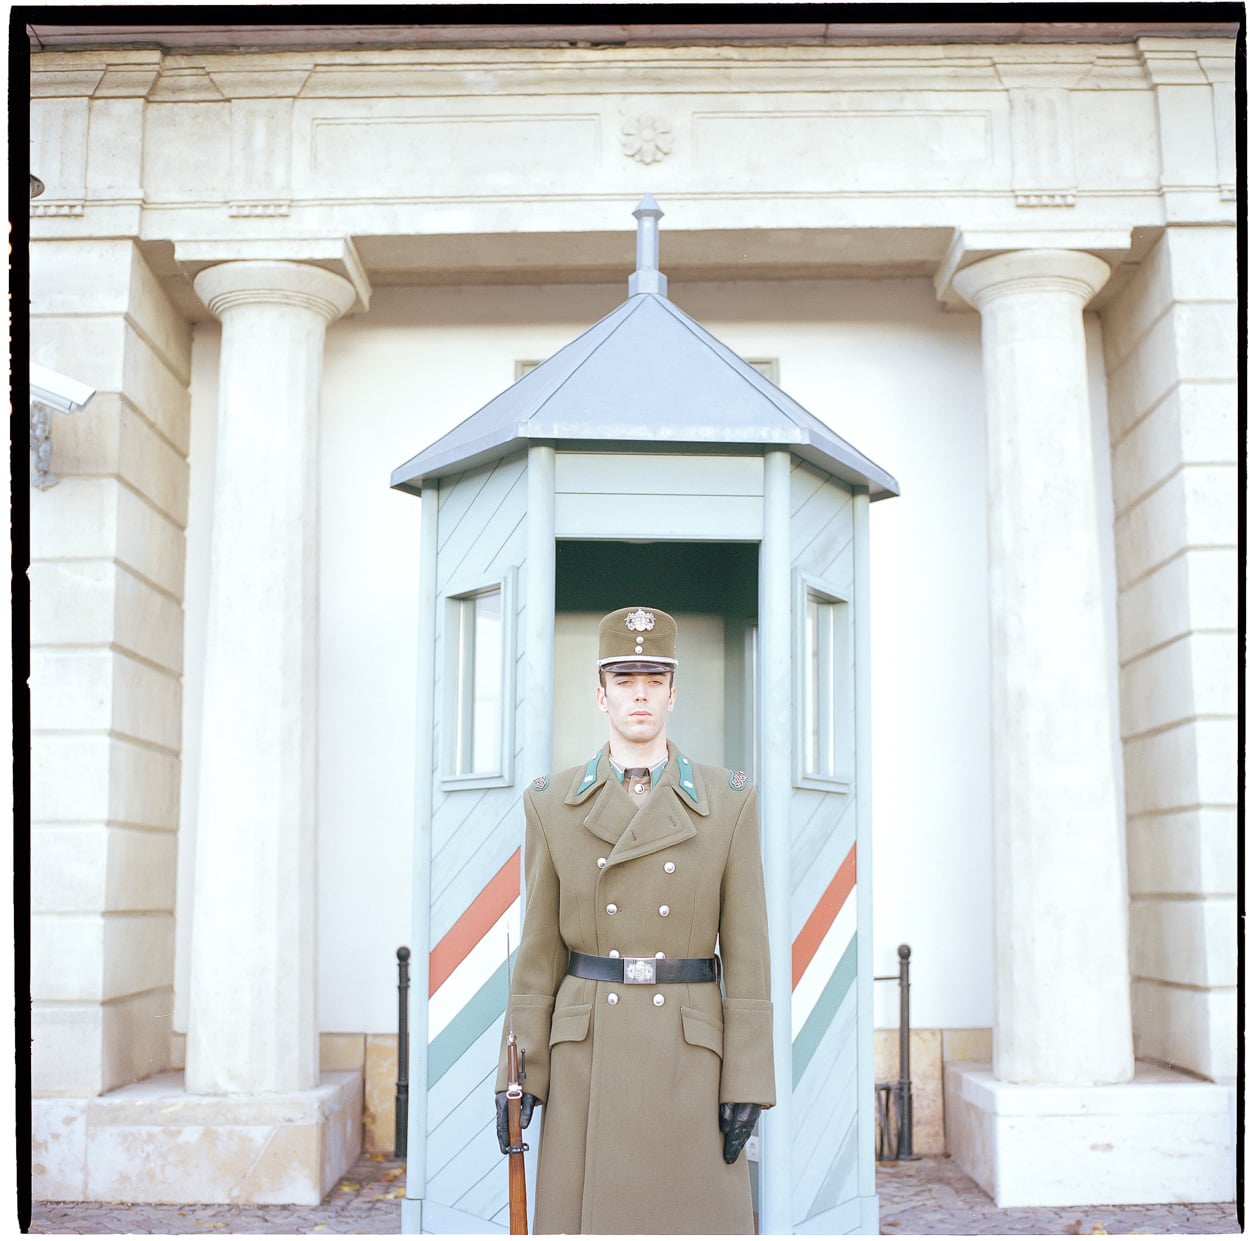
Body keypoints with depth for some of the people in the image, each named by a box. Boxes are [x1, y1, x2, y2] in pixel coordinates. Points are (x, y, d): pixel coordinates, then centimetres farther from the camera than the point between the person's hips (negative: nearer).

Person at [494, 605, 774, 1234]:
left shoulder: (729, 801, 1)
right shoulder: (553, 803, 4)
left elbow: (746, 951, 0)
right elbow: (539, 949, 5)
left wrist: (747, 1083, -5)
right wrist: (521, 1072, 0)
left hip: (689, 1052, 0)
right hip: (589, 1049, 1)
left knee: (697, 1217, 2)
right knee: (586, 1215, 3)